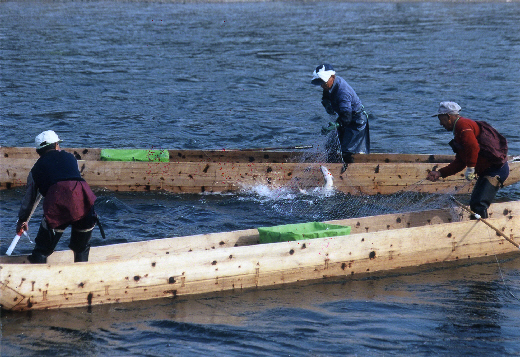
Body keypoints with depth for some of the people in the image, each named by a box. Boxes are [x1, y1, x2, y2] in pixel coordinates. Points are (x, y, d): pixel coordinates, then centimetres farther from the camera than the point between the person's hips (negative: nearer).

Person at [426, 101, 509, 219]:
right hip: (486, 171, 11)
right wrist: (440, 173, 14)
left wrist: (470, 168, -21)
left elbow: (473, 146, -28)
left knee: (479, 205, -18)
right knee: (474, 204, 15)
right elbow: (459, 162, 21)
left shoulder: (462, 125, -10)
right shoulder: (459, 129, 24)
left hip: (496, 169, -11)